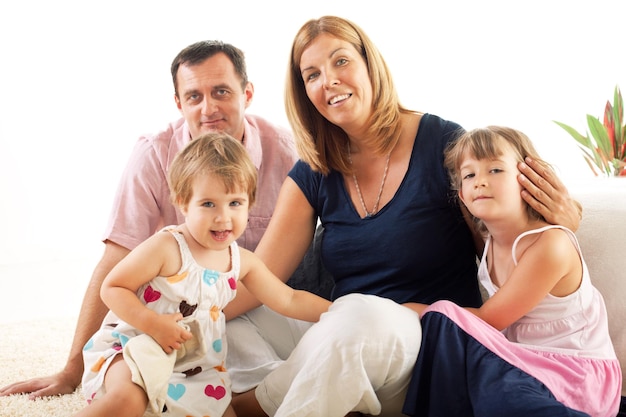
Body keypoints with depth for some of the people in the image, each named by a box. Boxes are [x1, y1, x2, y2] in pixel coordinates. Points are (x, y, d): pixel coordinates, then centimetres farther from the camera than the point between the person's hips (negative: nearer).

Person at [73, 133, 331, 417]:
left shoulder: (243, 262, 1)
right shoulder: (166, 248, -18)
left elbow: (289, 300, 8)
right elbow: (112, 287, -14)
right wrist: (152, 322, -27)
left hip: (194, 367, 7)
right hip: (134, 348, -7)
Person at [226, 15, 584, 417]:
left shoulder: (443, 144, -6)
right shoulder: (312, 174, 6)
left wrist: (560, 222, -18)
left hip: (440, 339, -3)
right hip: (338, 341, 3)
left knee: (363, 316, -35)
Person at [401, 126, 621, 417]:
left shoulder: (551, 245, -18)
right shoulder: (489, 244, 6)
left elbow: (487, 321, -13)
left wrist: (417, 311, -6)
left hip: (577, 373, -7)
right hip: (524, 361, 7)